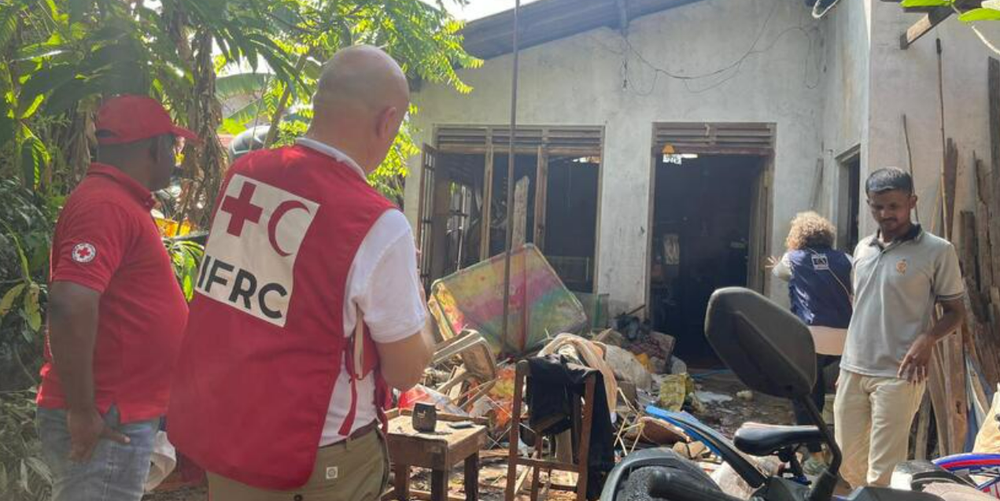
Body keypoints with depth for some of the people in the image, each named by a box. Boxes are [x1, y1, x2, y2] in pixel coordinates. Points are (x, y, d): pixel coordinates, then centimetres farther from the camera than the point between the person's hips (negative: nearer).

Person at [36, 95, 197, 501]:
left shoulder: (117, 201, 13)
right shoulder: (106, 205, -19)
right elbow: (69, 305, -29)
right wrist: (82, 412, -23)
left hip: (122, 413, 10)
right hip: (107, 422, -10)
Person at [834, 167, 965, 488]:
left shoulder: (937, 250, -5)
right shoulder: (862, 249, 11)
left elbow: (955, 311, -1)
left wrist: (928, 338, -21)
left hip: (897, 375, -5)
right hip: (852, 370, 6)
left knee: (882, 472, -4)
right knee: (847, 461, 13)